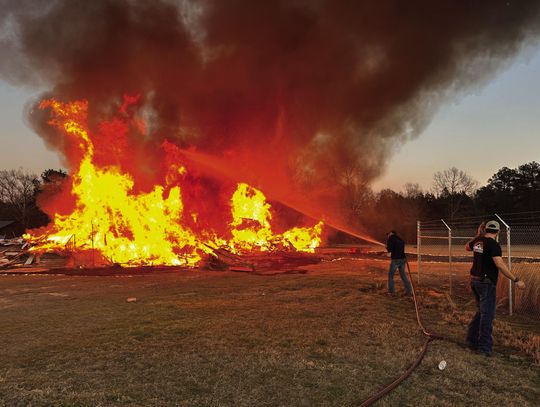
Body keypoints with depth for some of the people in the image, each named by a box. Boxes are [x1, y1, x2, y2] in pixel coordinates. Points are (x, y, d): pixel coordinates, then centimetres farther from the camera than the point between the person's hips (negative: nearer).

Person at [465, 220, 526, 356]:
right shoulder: (493, 244, -17)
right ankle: (485, 347, 5)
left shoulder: (477, 241, 6)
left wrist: (478, 235, 25)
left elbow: (467, 247, 28)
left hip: (474, 280, 8)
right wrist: (516, 280, -23)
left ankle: (472, 340, 25)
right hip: (486, 282, -8)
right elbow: (500, 265, -26)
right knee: (487, 314, 0)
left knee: (481, 311, 21)